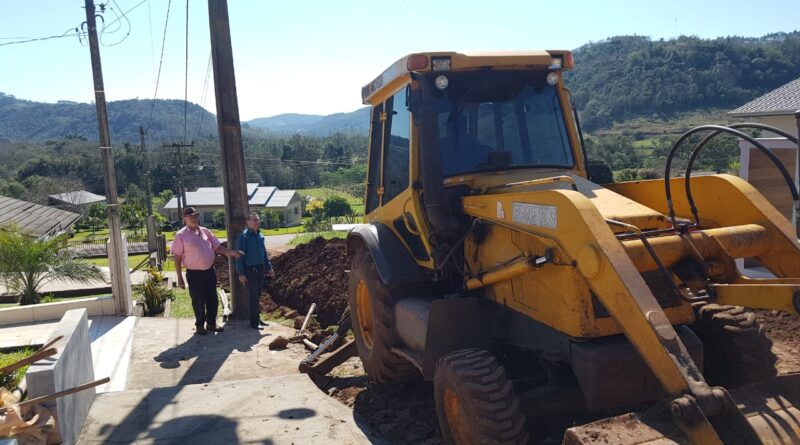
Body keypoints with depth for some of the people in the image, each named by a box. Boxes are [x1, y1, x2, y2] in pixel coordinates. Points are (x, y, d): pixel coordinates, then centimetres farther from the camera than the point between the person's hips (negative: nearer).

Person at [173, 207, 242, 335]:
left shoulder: (205, 231, 8)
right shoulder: (181, 235, -6)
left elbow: (217, 247, 12)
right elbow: (177, 257, -6)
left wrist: (230, 252, -6)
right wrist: (179, 278, -9)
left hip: (209, 271, 5)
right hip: (194, 274, -5)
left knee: (212, 299, 12)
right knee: (198, 301, 5)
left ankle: (211, 323, 29)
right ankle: (200, 326, 24)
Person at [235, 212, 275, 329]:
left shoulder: (260, 235, 8)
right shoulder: (243, 236, -12)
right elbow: (240, 255, -13)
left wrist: (269, 267, 16)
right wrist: (241, 273, -16)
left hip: (260, 269, 7)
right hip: (250, 270, -6)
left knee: (258, 295, 14)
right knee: (253, 296, -1)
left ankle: (257, 319, 24)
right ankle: (254, 322, 7)